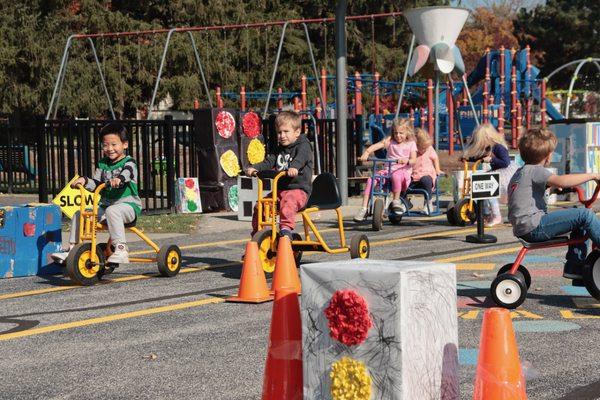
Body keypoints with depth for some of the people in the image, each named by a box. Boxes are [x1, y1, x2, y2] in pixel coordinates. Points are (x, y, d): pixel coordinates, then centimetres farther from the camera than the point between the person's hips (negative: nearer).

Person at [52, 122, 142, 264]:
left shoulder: (128, 162, -5)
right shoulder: (103, 164, 13)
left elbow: (126, 173, -29)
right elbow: (95, 184, 8)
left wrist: (119, 179, -51)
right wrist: (84, 180, -13)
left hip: (128, 205, -7)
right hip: (105, 204, 7)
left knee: (112, 211, -38)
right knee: (79, 213, -5)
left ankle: (121, 249, -41)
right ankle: (72, 248, 3)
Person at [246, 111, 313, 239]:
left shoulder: (303, 146, -2)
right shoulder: (280, 149, 21)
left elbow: (301, 158, -24)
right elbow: (269, 162, 12)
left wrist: (294, 167, -46)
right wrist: (255, 168, -7)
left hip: (299, 190, -7)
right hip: (280, 189, 7)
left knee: (288, 201, -38)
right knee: (260, 205, -4)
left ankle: (286, 227, -47)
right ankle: (256, 230, 11)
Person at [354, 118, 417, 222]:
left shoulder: (411, 144, 8)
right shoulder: (390, 141, 11)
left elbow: (414, 160, -4)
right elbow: (376, 146, -6)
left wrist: (407, 161, -28)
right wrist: (366, 153, -25)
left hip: (403, 172, -3)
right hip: (388, 171, 3)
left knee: (396, 175, -40)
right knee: (371, 179, -21)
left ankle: (396, 200, -21)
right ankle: (364, 209, -21)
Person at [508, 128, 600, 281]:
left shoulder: (519, 172, 21)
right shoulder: (535, 170, -10)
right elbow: (561, 181, -28)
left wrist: (552, 186, 35)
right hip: (534, 227, -10)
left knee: (581, 222, 21)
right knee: (585, 215, -16)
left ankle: (574, 267, 19)